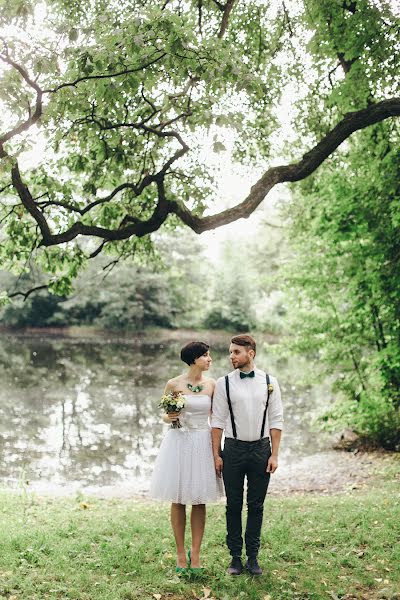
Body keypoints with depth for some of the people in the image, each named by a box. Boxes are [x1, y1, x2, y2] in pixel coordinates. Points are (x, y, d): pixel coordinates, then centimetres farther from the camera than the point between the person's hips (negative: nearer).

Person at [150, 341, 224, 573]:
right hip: (179, 442, -2)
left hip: (203, 443, 2)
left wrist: (216, 449, 2)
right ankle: (181, 553, 19)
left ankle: (195, 553, 18)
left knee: (199, 501, 6)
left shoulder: (211, 385, 2)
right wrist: (169, 418, -17)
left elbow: (215, 419, 7)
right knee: (178, 500, 6)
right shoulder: (174, 384, -5)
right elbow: (165, 414, 5)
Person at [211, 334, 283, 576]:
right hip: (233, 449, 0)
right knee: (234, 505, 7)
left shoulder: (269, 382, 0)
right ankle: (235, 556, 19)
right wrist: (216, 454, -3)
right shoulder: (224, 383, -2)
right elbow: (218, 420, 0)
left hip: (261, 449, 0)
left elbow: (276, 420, 1)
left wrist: (274, 455, -3)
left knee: (256, 505, 8)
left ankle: (253, 556, 20)